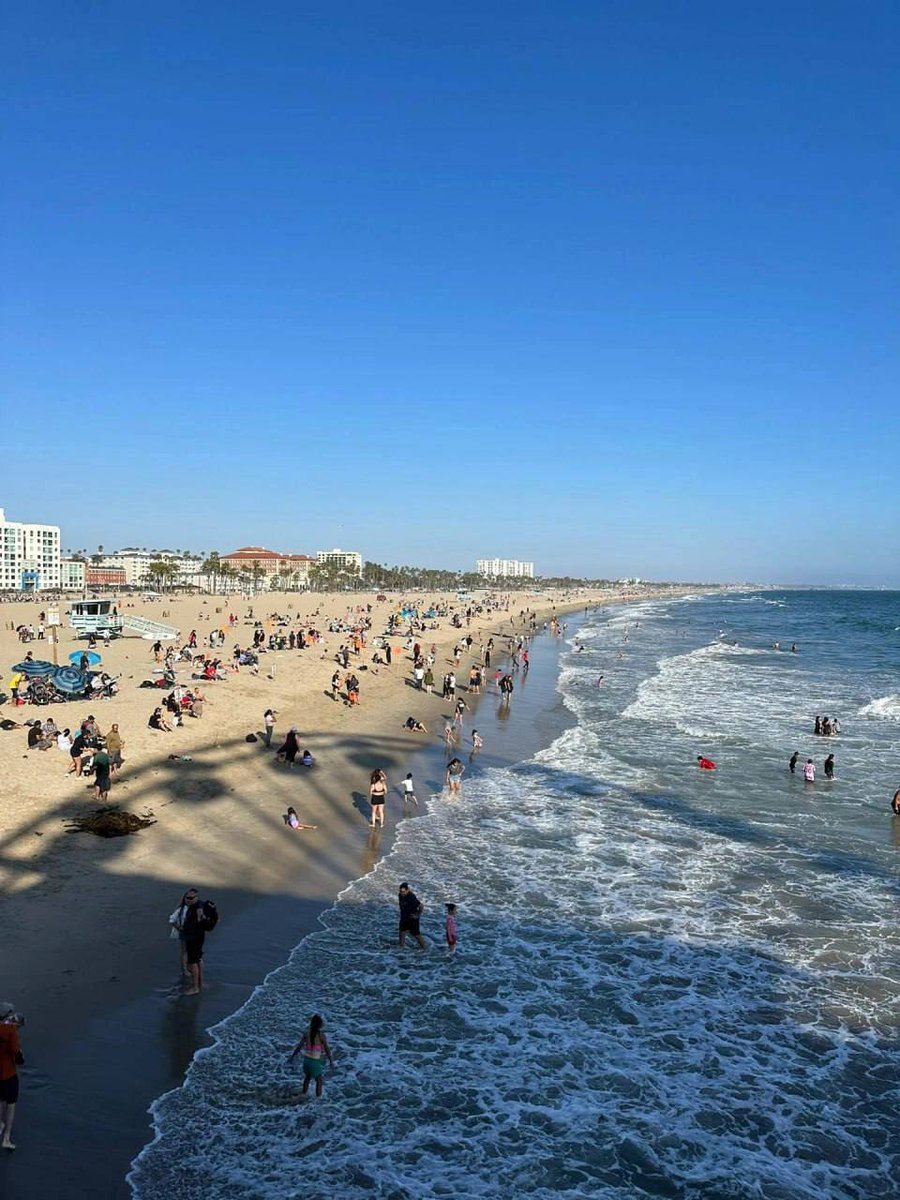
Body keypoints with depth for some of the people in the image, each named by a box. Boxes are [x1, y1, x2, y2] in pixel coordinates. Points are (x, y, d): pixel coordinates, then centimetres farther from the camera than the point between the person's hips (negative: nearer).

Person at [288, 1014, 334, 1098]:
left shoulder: (307, 1033, -4)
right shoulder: (321, 1036, -17)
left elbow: (299, 1046, 2)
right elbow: (327, 1050, -13)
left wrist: (292, 1056, 12)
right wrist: (331, 1062, -4)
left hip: (307, 1059, 5)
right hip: (316, 1061, -5)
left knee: (307, 1077, 28)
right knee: (319, 1081, 13)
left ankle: (304, 1096, 38)